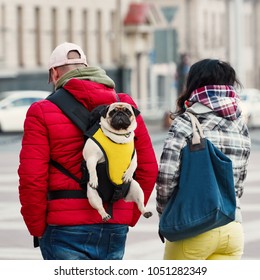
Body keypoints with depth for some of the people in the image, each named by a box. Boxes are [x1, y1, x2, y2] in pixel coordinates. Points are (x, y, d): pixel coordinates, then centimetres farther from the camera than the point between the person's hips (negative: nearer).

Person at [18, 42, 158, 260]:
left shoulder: (43, 112, -5)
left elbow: (32, 178, -11)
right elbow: (148, 169, 6)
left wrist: (37, 228, 1)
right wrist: (129, 218, 15)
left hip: (64, 227, -4)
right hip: (116, 228, 4)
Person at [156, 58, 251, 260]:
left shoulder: (186, 123, -7)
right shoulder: (241, 126, 10)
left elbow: (167, 175, -14)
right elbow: (240, 180, 14)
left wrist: (165, 214, 0)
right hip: (233, 228, 5)